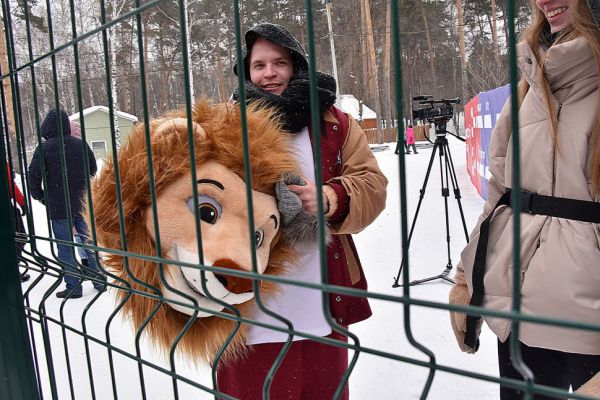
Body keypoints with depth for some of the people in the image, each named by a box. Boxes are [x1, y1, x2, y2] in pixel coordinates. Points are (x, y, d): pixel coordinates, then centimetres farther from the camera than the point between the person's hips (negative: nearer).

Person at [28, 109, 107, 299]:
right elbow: (93, 170, 7)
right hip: (83, 204, 4)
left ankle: (73, 286, 10)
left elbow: (33, 176, -13)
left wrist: (41, 197, 2)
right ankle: (99, 280, 21)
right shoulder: (81, 144, 0)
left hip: (58, 208, -4)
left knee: (65, 248, 6)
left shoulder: (44, 148, -11)